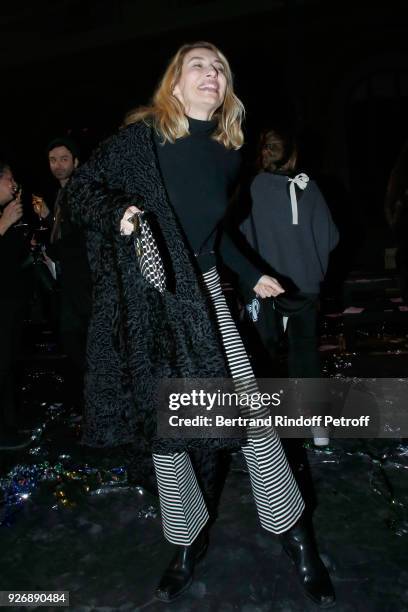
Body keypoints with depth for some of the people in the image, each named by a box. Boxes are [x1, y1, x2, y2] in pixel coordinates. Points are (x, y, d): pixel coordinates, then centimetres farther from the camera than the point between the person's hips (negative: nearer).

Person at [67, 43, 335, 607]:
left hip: (202, 290, 3)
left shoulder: (227, 150, 9)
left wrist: (252, 274, 21)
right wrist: (119, 213, -23)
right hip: (146, 296, -3)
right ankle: (188, 539, 26)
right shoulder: (144, 133, -5)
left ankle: (295, 535, 15)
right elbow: (81, 188, -3)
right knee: (163, 417, 6)